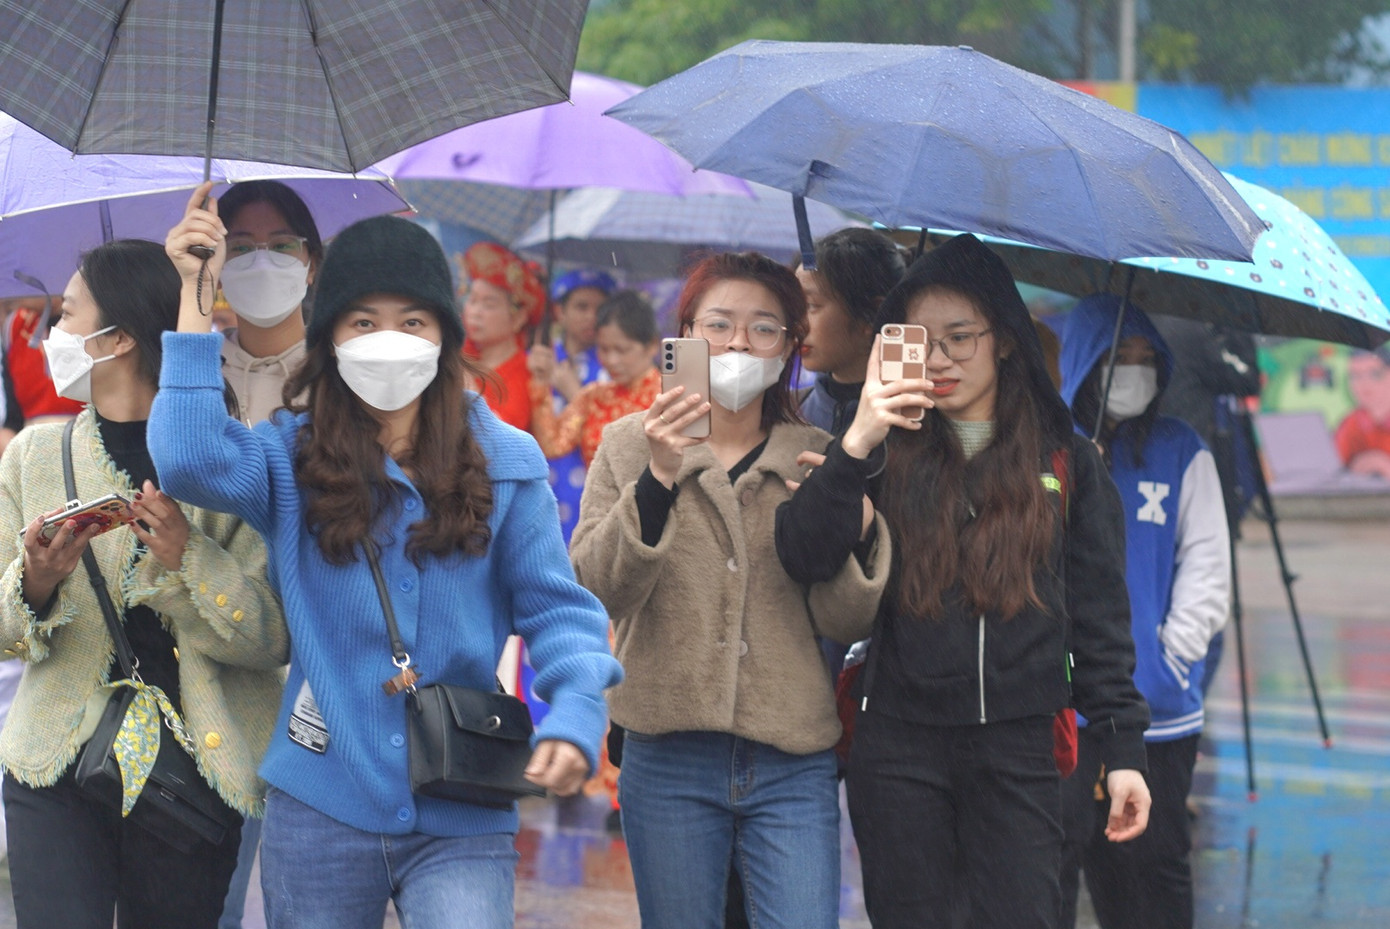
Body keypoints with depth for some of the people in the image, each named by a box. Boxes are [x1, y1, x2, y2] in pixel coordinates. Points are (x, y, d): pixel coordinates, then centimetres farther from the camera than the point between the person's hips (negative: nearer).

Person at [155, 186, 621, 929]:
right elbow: (190, 460, -19)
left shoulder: (506, 463, 4)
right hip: (320, 808, 1)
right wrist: (195, 297, -14)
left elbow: (554, 608, 3)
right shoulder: (292, 457, 1)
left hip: (462, 819, -1)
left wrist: (574, 717, -16)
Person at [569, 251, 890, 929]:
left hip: (793, 767, 0)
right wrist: (656, 479, -21)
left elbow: (846, 624, 4)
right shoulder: (630, 445, 6)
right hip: (668, 762, 0)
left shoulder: (817, 460, 8)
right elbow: (595, 593, -8)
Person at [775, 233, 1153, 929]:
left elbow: (1100, 615, 9)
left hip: (1019, 748, 0)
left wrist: (1122, 748, 3)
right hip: (897, 750, 0)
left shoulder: (1066, 461, 9)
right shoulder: (886, 452, 7)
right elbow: (803, 559, -8)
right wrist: (856, 447, -20)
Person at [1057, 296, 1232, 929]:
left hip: (1159, 710, 1)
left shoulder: (1181, 453, 7)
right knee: (1049, 867, -3)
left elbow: (1206, 569, 4)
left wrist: (1170, 658, -7)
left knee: (1154, 866, 5)